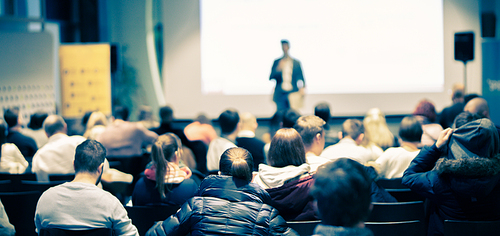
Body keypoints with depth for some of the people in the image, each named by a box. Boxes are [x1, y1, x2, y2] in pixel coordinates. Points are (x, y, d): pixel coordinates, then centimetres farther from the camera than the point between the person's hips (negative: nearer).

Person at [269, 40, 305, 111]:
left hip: (293, 94, 0)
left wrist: (301, 87, -10)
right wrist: (278, 69, -10)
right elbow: (271, 77, 7)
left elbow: (300, 77, 8)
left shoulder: (296, 63, 9)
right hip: (280, 94, 0)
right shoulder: (277, 62, 11)